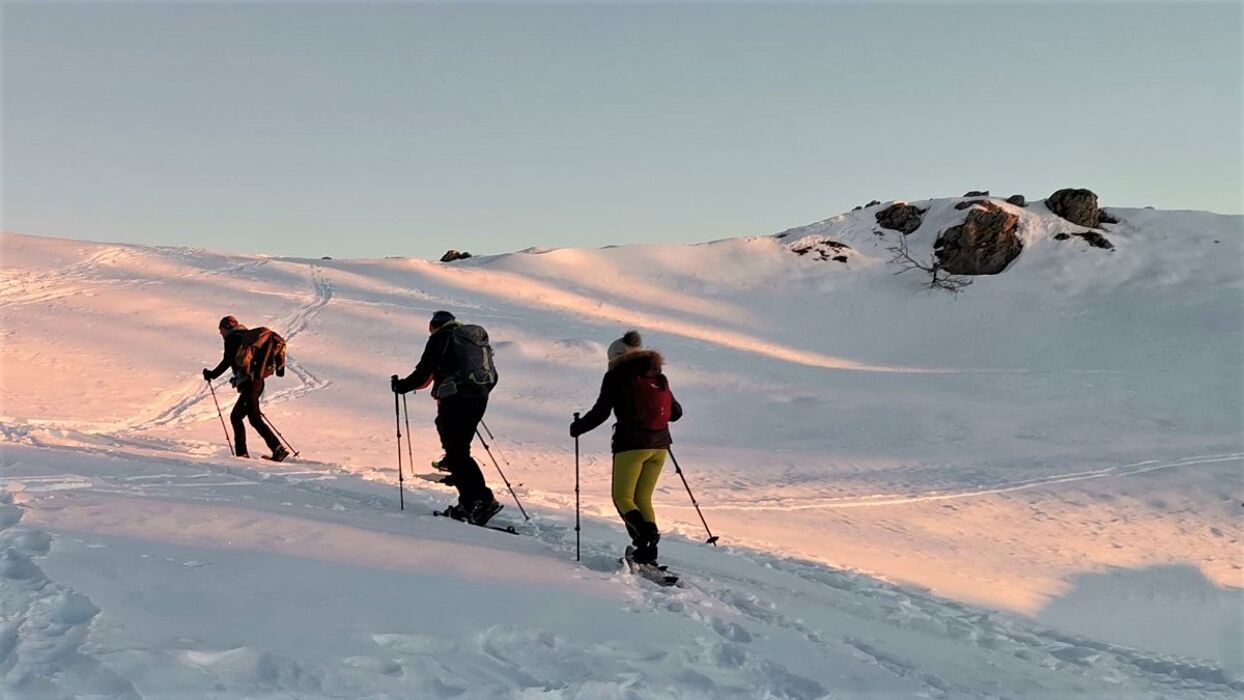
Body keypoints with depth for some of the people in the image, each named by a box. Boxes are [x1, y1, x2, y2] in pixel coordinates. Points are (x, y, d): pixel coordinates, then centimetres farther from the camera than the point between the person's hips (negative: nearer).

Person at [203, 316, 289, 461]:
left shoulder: (231, 338, 0)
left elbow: (227, 361, -10)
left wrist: (212, 374, 1)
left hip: (249, 383, -9)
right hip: (257, 381, 9)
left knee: (255, 419, -12)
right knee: (235, 416, 14)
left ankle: (278, 449, -18)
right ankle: (241, 452, 11)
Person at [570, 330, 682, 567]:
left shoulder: (616, 376, -1)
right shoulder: (659, 377, 15)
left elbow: (601, 412, -6)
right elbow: (676, 412, 19)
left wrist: (577, 427, 9)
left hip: (631, 443, -6)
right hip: (659, 445, 6)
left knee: (623, 497, 4)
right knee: (643, 498, 14)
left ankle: (644, 535, -21)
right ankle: (648, 554, 6)